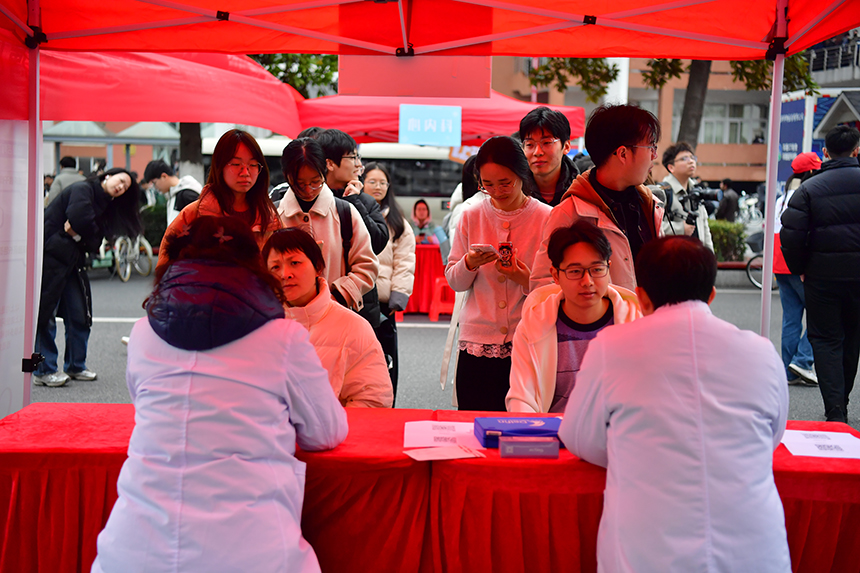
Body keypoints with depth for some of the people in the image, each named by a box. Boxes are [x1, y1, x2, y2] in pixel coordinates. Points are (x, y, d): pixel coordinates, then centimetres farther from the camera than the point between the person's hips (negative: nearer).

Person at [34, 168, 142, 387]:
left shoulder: (105, 206, 16)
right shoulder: (82, 189, -8)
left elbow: (94, 243, 6)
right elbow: (78, 219, -27)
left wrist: (78, 234, -10)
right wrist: (82, 232, -8)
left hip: (72, 260, 9)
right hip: (49, 256, -9)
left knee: (80, 315, 9)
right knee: (46, 314, -3)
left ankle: (75, 366, 21)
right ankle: (43, 371, 3)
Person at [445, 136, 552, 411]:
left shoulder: (546, 218, 0)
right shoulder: (471, 217, 6)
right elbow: (453, 282, 10)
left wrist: (526, 281, -17)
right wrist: (469, 264, -10)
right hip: (477, 344, 2)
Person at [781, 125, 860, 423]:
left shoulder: (809, 188, -5)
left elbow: (791, 235, -11)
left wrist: (800, 269, 3)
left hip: (822, 275, -2)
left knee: (825, 340, 5)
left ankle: (835, 410, -4)